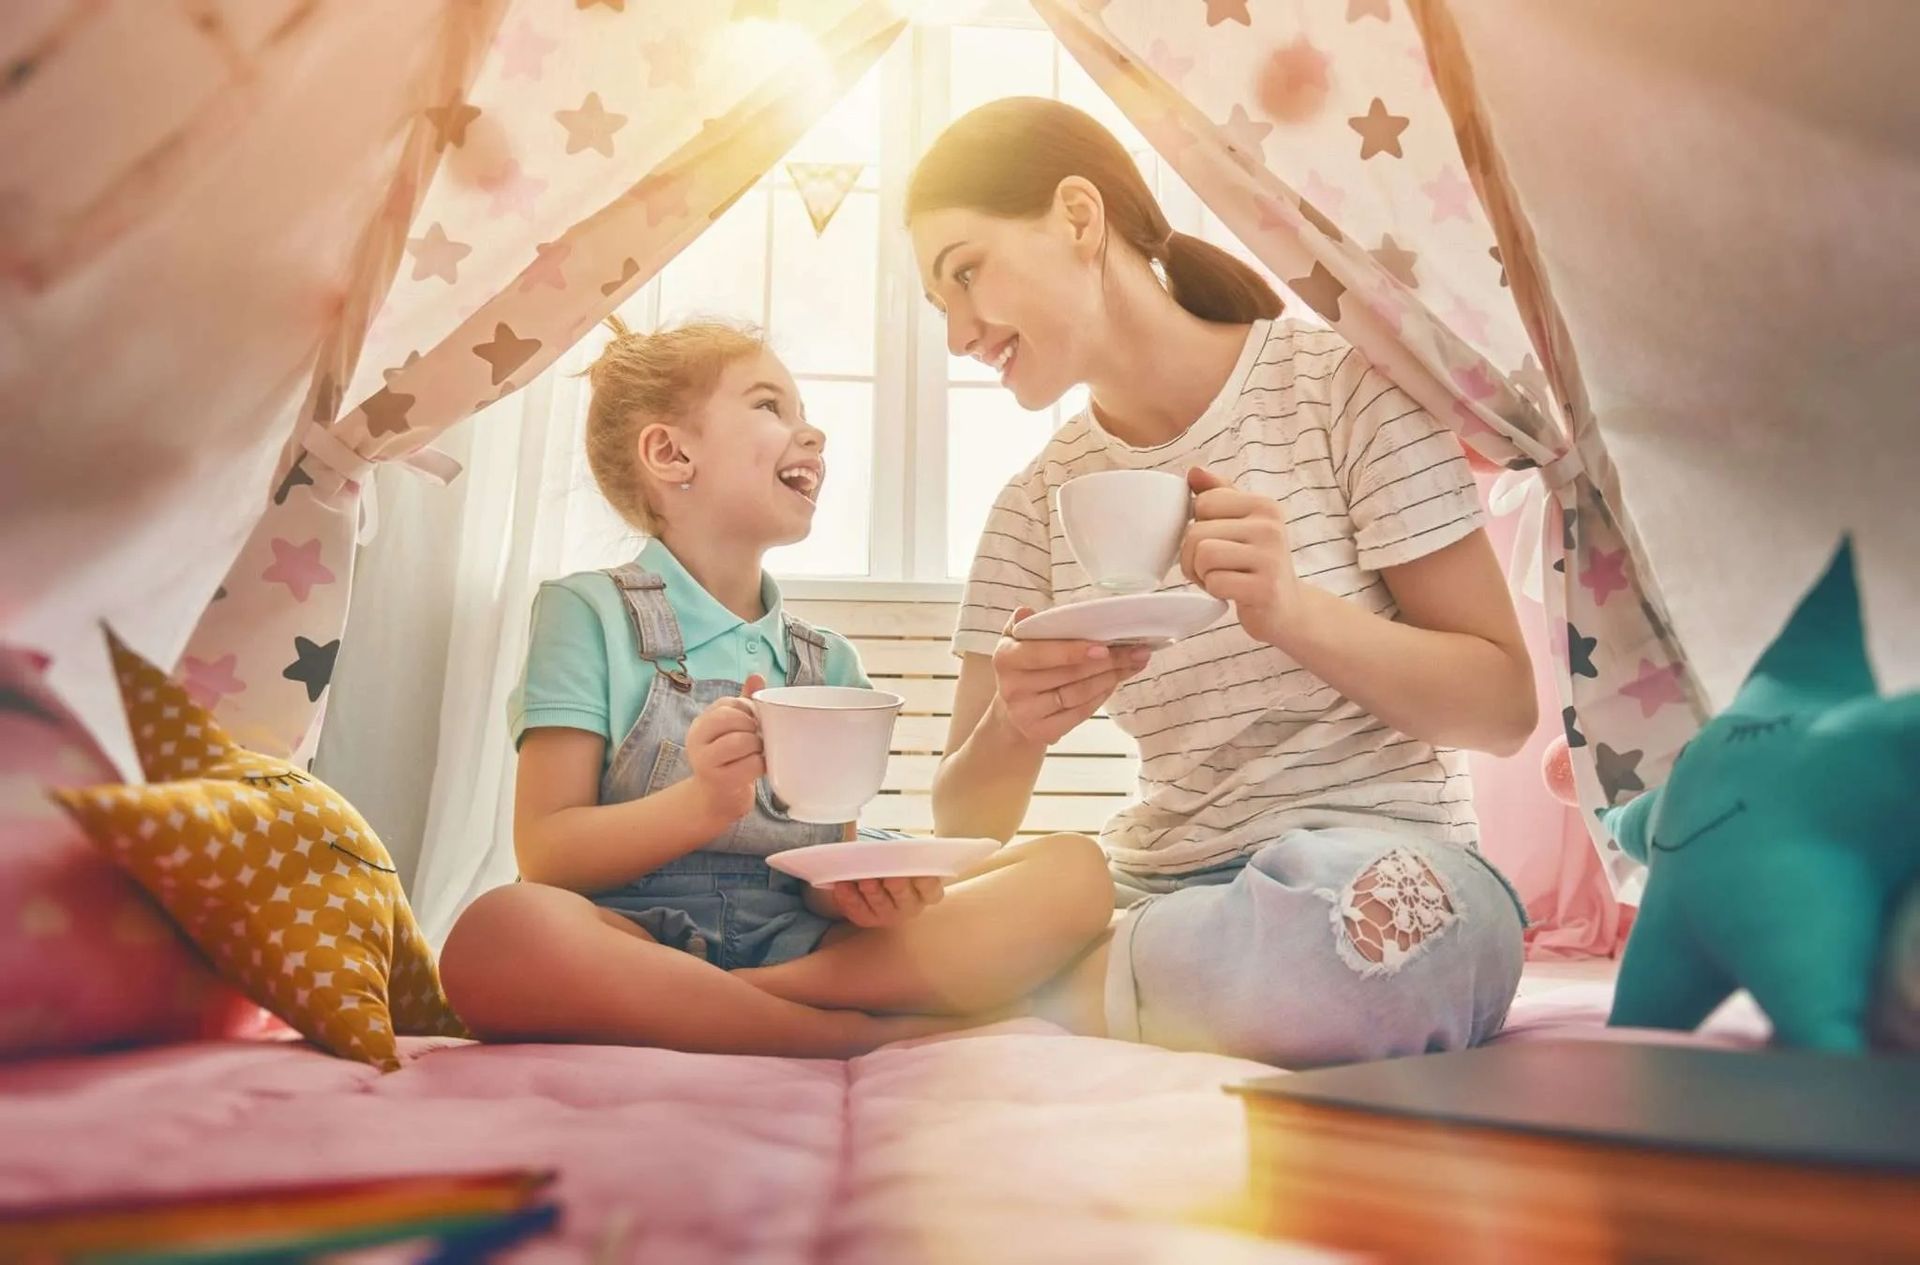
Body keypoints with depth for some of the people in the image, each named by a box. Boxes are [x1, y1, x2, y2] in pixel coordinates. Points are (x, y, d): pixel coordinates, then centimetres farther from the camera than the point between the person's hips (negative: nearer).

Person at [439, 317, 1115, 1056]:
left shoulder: (829, 661, 15)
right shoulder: (589, 612, 2)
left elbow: (821, 877, 11)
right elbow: (546, 853, -5)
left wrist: (862, 888, -13)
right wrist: (701, 805, -22)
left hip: (797, 945, 4)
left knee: (1073, 871, -12)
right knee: (500, 935, -38)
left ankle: (766, 999, -22)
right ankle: (881, 1033, -23)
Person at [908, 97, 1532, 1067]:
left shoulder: (1342, 387, -3)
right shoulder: (1036, 508, 8)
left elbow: (1505, 708, -4)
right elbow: (965, 823, 4)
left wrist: (1293, 612, -21)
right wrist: (1011, 734, -19)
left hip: (1386, 860, -1)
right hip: (1154, 883, 2)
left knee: (1346, 922, -39)